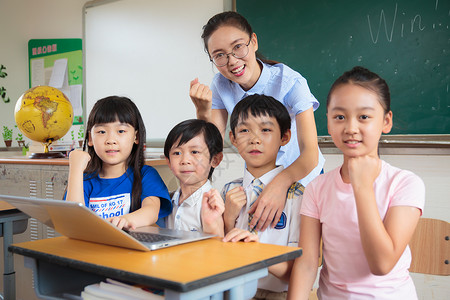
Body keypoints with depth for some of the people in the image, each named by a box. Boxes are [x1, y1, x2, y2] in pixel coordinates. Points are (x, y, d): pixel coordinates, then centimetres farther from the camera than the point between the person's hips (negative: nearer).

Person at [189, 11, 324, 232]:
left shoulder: (291, 83, -24)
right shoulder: (221, 85, -11)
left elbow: (310, 154, -33)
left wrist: (280, 184, -52)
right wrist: (203, 110, -32)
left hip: (300, 176, -3)